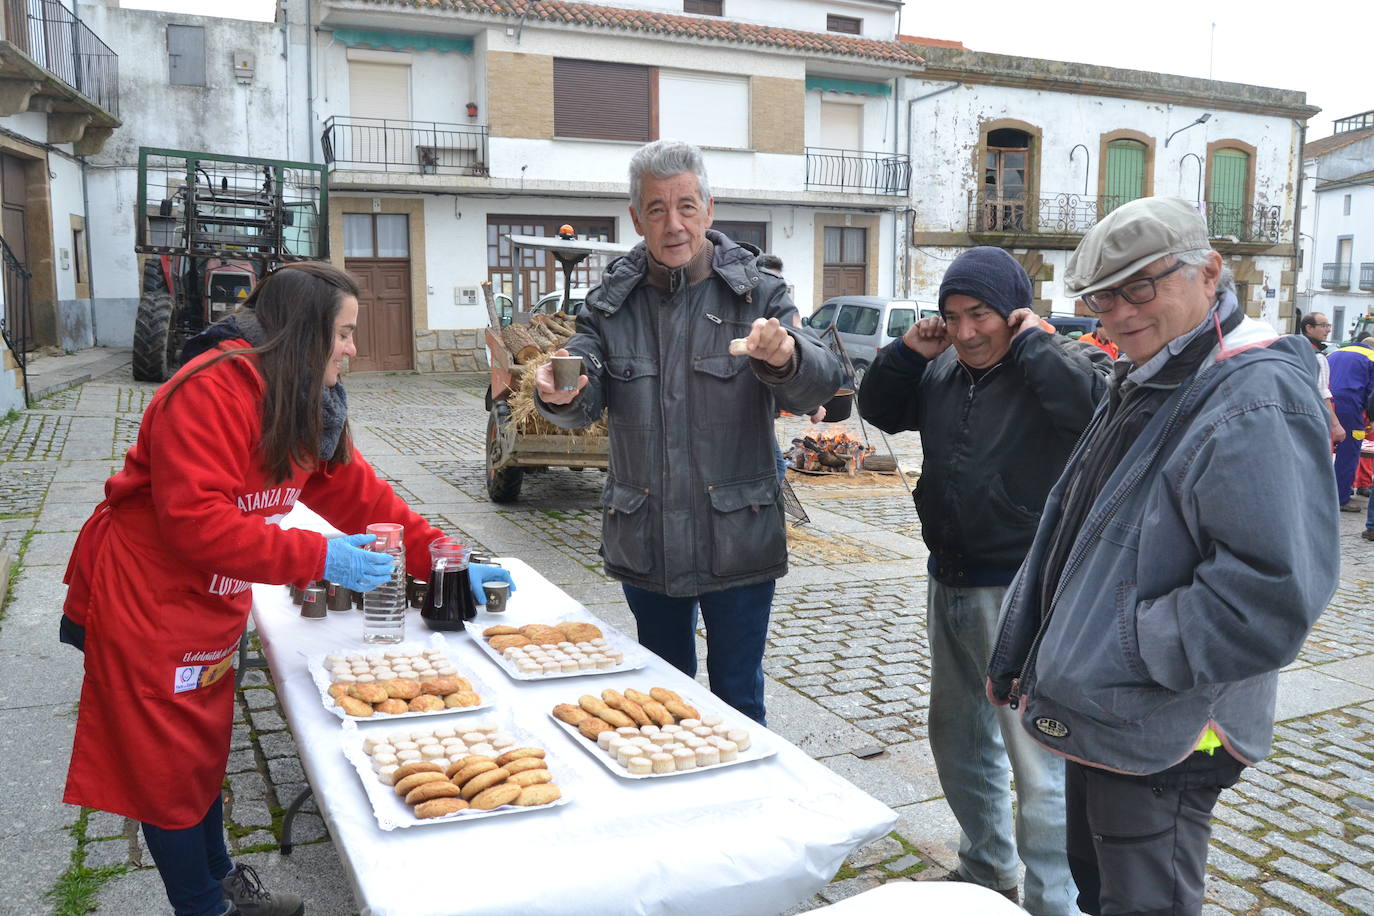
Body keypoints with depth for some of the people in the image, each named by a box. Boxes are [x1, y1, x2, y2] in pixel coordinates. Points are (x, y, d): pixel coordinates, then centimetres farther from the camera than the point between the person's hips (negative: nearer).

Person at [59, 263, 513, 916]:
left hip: (211, 606, 9)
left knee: (204, 746, 22)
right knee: (166, 764, 6)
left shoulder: (309, 406, 4)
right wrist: (317, 557, -34)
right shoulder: (212, 390, -26)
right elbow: (193, 519, -33)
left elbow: (360, 496, 5)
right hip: (141, 602, -9)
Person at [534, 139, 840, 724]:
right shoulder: (611, 304, 2)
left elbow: (816, 387, -17)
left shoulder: (757, 294, -5)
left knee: (737, 702, 10)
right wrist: (560, 397, -31)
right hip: (645, 546, 3)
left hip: (737, 545, -2)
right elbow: (583, 406, -7)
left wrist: (786, 358, -41)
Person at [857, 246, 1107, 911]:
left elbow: (1097, 405, -32)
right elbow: (878, 411, 19)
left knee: (1039, 765, -5)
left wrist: (1032, 343, -21)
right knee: (958, 739, 22)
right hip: (949, 585, 8)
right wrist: (907, 352, 3)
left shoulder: (1060, 365, -11)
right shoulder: (942, 369, 9)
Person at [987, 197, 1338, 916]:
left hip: (1161, 741, -9)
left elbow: (1272, 598, -31)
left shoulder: (1258, 403, -22)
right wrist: (1016, 655, 13)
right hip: (1094, 715, 9)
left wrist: (1122, 646, -21)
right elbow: (1064, 533, 15)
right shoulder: (1139, 386, 11)